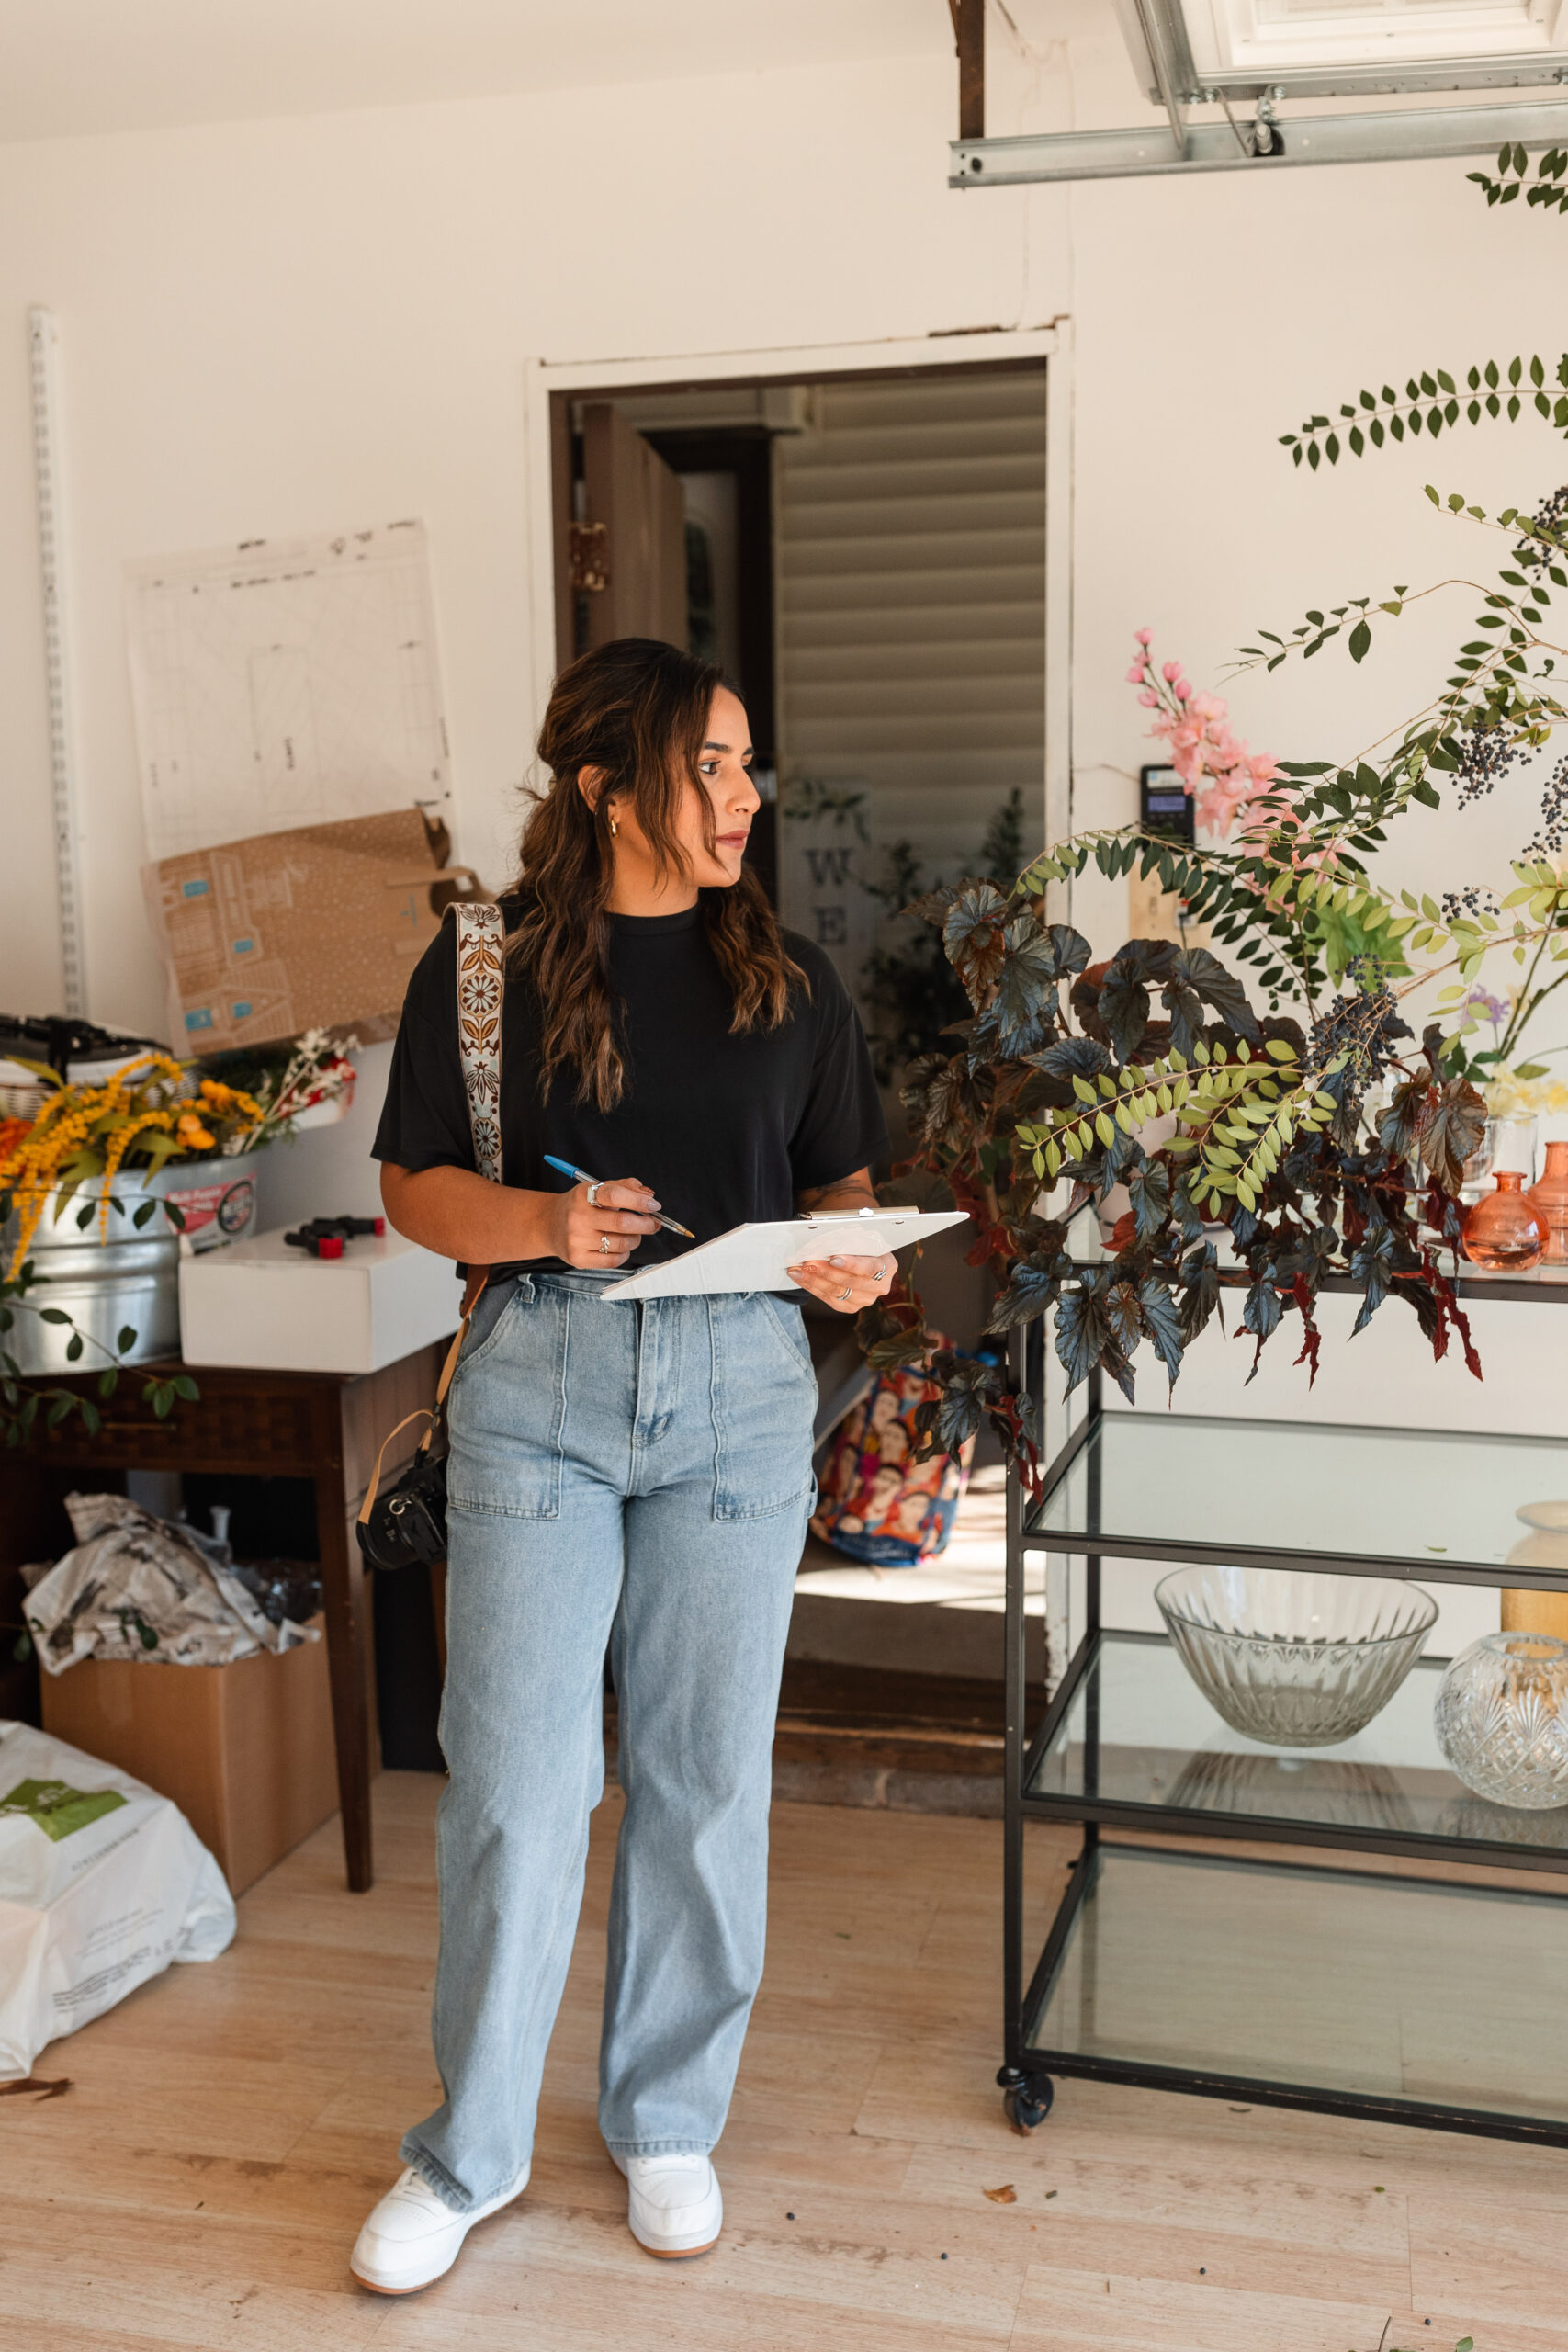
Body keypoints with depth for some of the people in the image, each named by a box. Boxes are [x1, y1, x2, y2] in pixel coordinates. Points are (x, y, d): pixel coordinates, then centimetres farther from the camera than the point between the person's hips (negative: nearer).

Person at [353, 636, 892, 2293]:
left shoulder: (789, 978, 7)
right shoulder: (488, 965, 0)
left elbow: (842, 1183, 12)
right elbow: (414, 1183, 1)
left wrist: (854, 1261, -10)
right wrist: (542, 1221, -18)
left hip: (741, 1388, 2)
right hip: (541, 1380, -2)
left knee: (705, 1771, 10)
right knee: (514, 1774, 2)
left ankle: (667, 2120, 31)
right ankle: (472, 2148, 23)